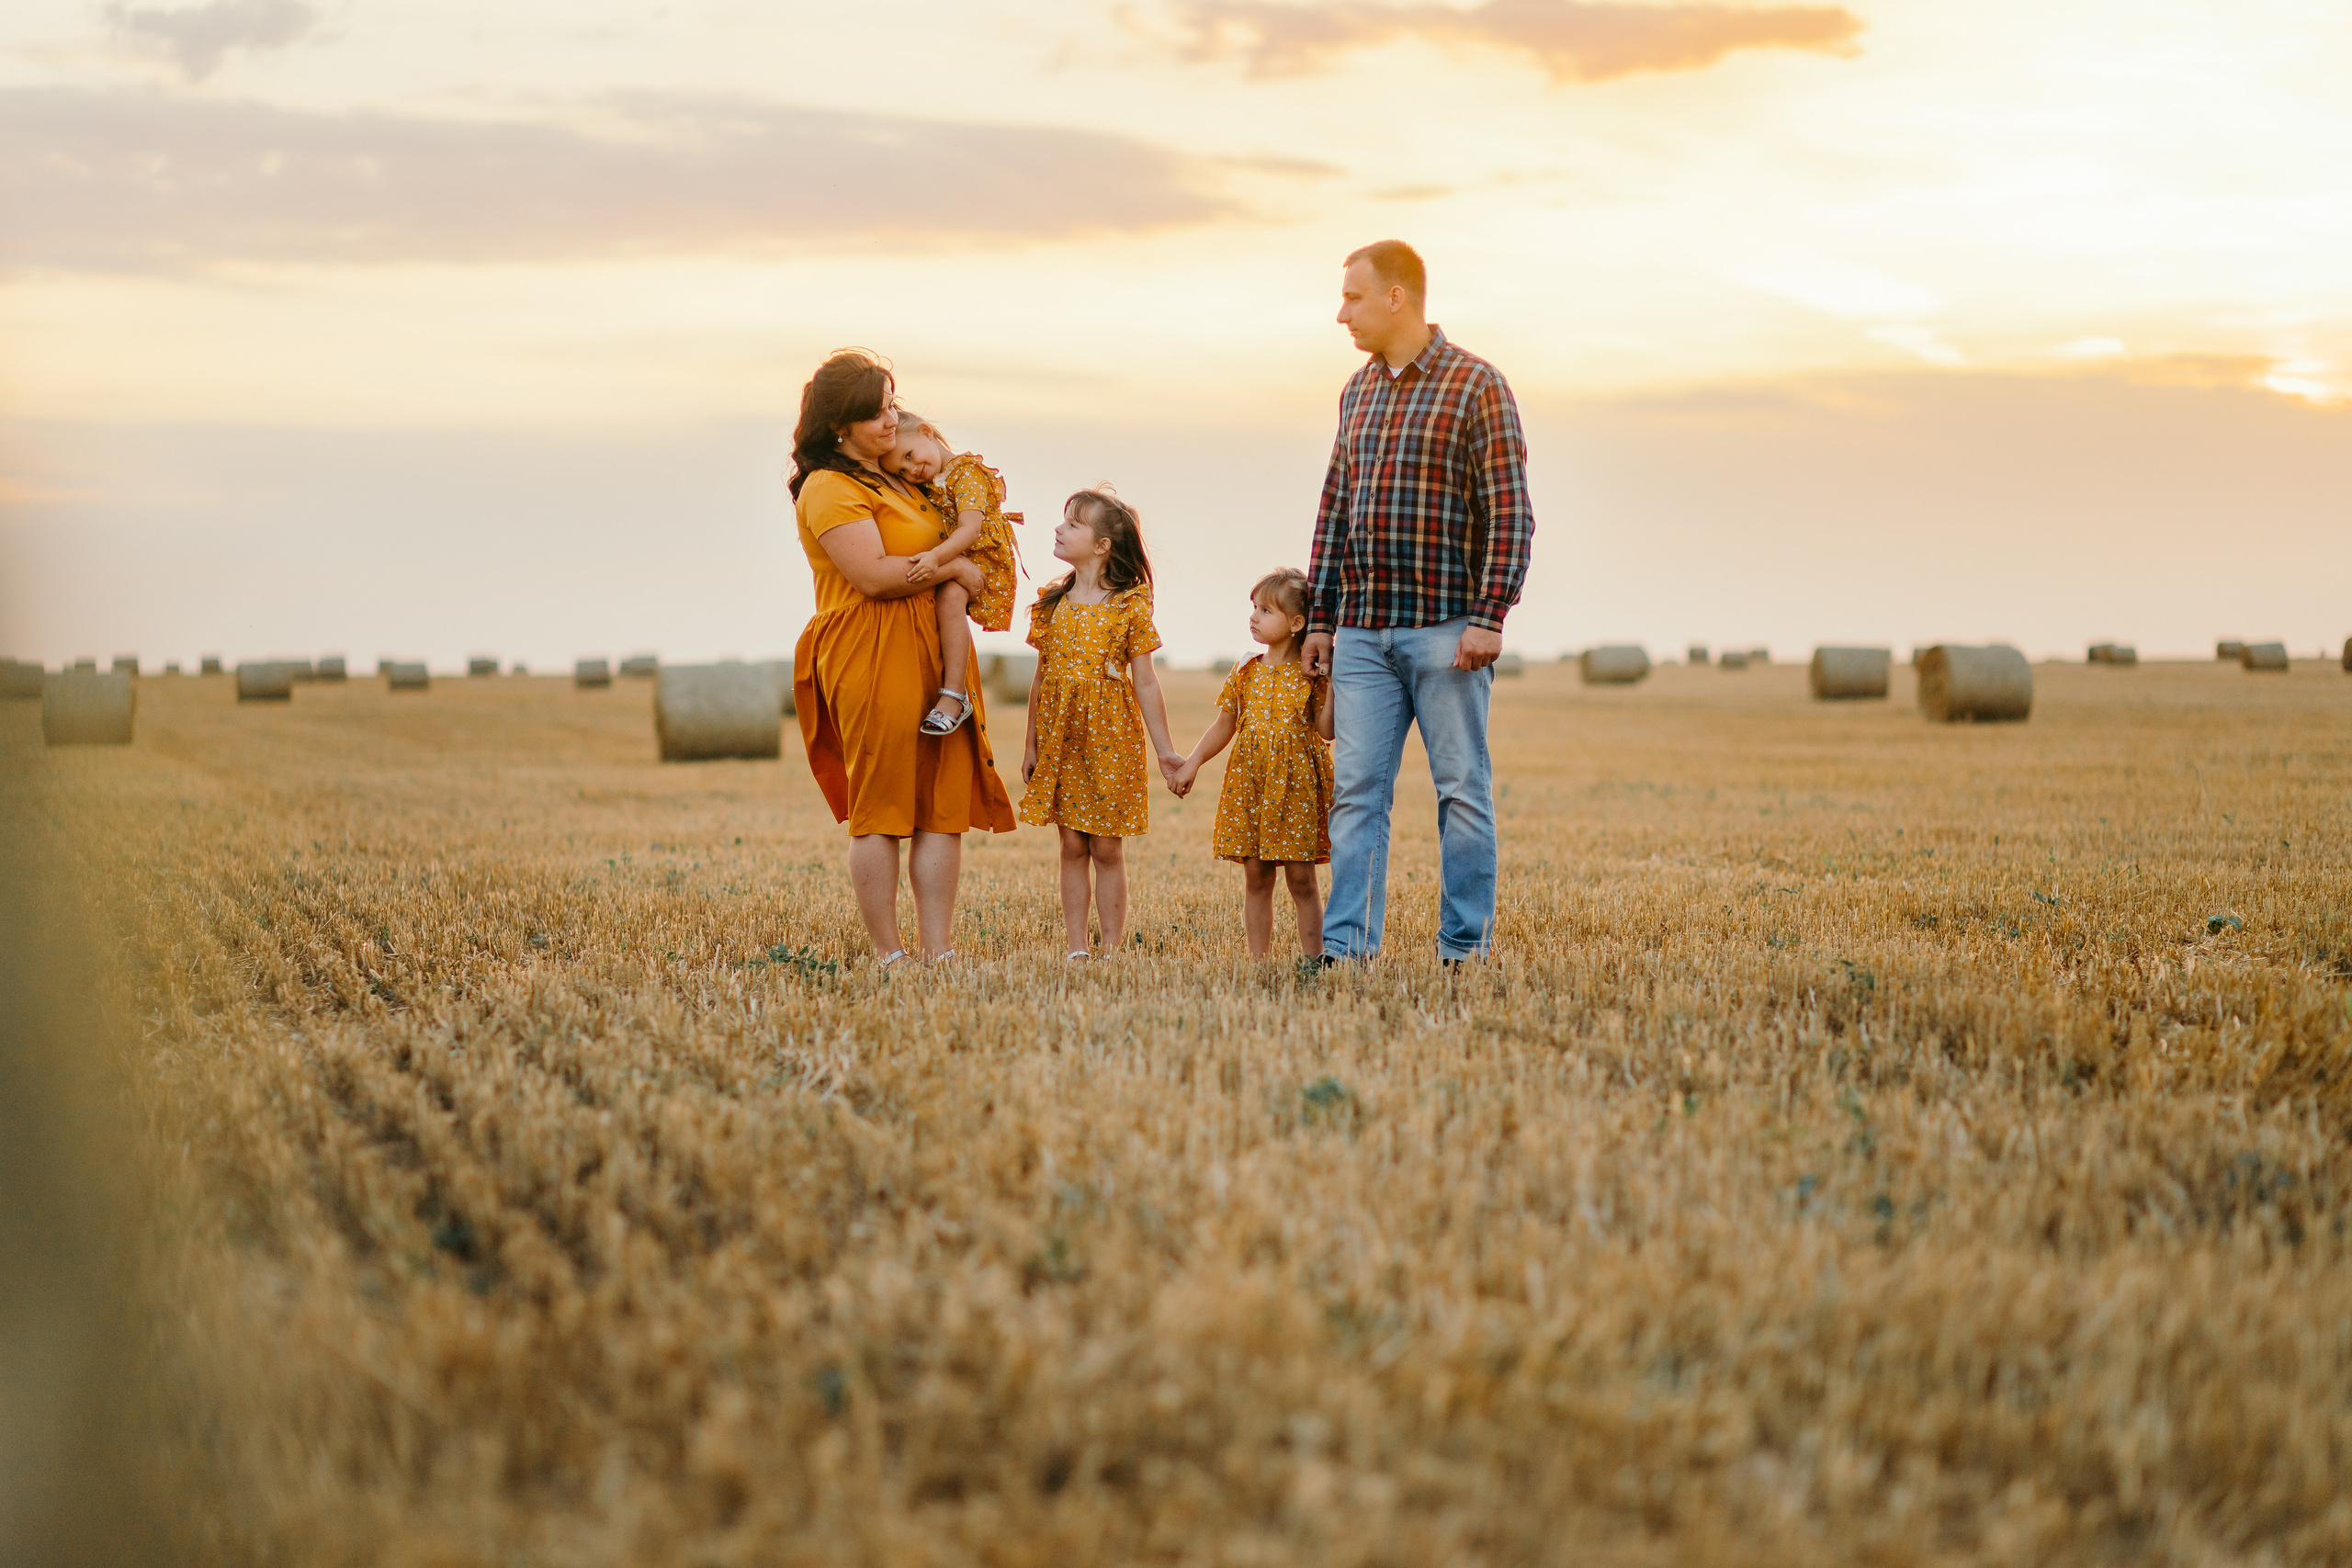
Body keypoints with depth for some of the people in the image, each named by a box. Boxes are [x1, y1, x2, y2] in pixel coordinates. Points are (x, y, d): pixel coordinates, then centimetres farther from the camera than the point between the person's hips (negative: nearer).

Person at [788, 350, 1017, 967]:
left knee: (944, 803, 4)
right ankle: (890, 956, 3)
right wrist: (953, 566, -11)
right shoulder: (830, 488, -10)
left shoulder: (893, 478, 19)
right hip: (871, 656, -9)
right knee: (881, 809, -3)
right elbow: (874, 575, -21)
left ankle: (939, 949, 5)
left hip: (930, 654, 9)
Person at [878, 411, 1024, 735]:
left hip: (981, 556, -10)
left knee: (950, 596, -32)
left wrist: (937, 556, -38)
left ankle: (955, 695, -35)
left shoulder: (968, 471, -14)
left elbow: (971, 528, -26)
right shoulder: (928, 483, 13)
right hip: (947, 558, 10)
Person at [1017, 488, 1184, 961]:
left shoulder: (1130, 606, -5)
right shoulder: (1052, 604, 5)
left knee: (1107, 849, 1)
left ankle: (1112, 950, 7)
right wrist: (1031, 744, 11)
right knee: (1072, 846, 4)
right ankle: (1076, 948, 9)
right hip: (1062, 741, 3)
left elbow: (1145, 684, -4)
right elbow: (1041, 679, 11)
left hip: (1110, 740, -3)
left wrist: (1165, 751, -6)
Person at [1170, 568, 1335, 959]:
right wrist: (1191, 764, 7)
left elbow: (1326, 732, -10)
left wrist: (1331, 686, -17)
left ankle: (1313, 957, 4)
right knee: (1256, 877, 5)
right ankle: (1258, 959, 10)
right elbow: (1223, 727, 14)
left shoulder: (1312, 675, -3)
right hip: (1250, 786, 4)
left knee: (1301, 879, -1)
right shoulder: (1246, 674, 8)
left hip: (1296, 786, -4)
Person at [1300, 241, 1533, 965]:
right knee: (1357, 789, 1)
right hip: (1362, 630, 6)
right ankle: (1346, 945, 1)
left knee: (1462, 789, 1)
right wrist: (1318, 617, 14)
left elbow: (1509, 512, -8)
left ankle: (1465, 946, 6)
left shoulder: (1476, 385, -4)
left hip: (1445, 629, -5)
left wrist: (1489, 617, -15)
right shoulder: (1358, 391, 15)